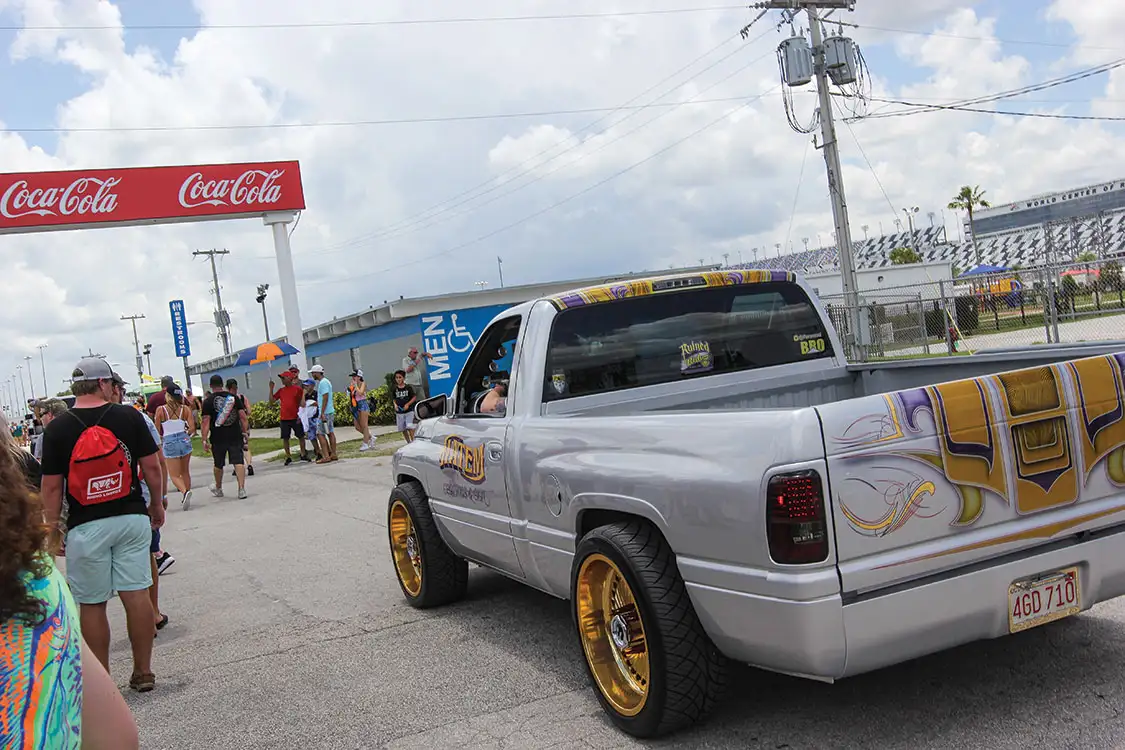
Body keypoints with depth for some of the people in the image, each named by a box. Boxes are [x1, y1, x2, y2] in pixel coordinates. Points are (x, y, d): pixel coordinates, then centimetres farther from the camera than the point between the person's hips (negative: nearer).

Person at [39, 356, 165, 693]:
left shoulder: (58, 429, -5)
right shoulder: (129, 417, -3)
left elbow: (52, 486, -4)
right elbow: (152, 466, 0)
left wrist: (52, 527, 7)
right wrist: (156, 505, 13)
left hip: (85, 527, -1)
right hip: (132, 518, 1)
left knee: (91, 605, 7)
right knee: (136, 594, 6)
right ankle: (143, 672, 14)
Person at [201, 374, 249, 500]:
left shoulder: (208, 401, -4)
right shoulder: (233, 397, 4)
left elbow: (206, 422, -9)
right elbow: (243, 417, 2)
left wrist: (204, 440, -7)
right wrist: (245, 432, 8)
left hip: (218, 438, -1)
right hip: (235, 436, 1)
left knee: (218, 464, 16)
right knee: (238, 462, -3)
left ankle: (218, 489, 34)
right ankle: (241, 489, -16)